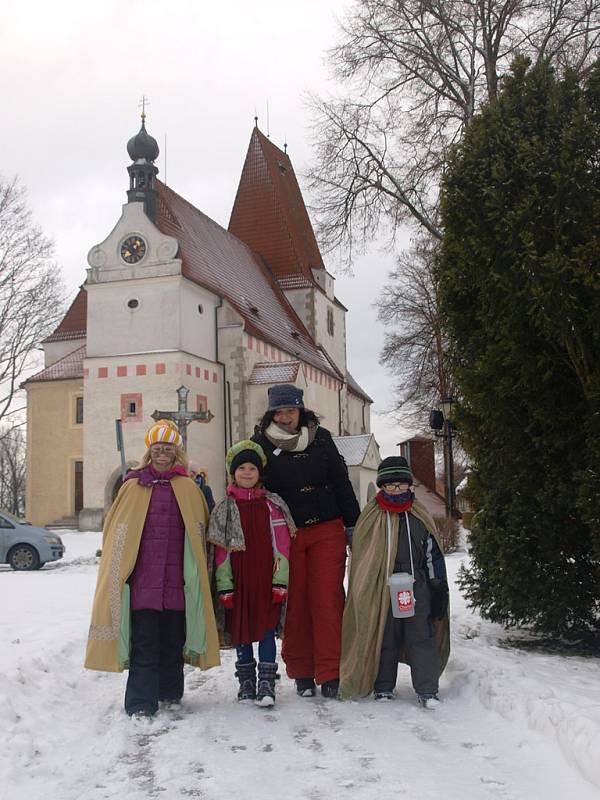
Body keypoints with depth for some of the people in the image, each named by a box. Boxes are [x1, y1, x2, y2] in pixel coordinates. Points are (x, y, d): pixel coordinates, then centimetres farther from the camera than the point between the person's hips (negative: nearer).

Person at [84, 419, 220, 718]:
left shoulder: (188, 488, 8)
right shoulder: (133, 486, 5)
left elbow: (200, 530, 14)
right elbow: (116, 528, 7)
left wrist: (195, 570, 8)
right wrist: (118, 567, 2)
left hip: (176, 578, 2)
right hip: (142, 577, -2)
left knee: (173, 637, 11)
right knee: (144, 641, -3)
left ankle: (170, 692, 26)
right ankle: (141, 702, 0)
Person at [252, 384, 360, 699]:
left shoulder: (320, 438, 6)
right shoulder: (260, 444, 2)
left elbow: (341, 482, 10)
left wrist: (353, 524, 9)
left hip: (327, 531, 1)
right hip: (285, 535, 0)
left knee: (328, 601, -3)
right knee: (295, 605, 3)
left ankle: (330, 675, 1)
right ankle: (301, 675, 15)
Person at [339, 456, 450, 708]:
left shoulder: (420, 517, 9)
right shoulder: (370, 517, 2)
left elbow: (433, 553, 12)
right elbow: (361, 555, 4)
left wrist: (439, 588, 8)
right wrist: (365, 591, 0)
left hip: (417, 586, 2)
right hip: (383, 589, -1)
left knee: (423, 637, 0)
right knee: (385, 638, 6)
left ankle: (427, 690, 7)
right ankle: (383, 687, 19)